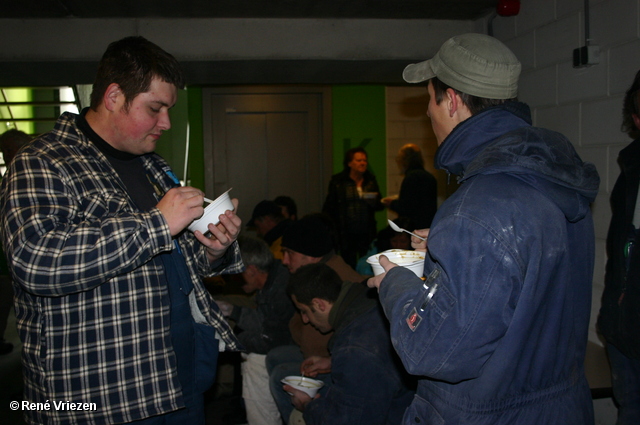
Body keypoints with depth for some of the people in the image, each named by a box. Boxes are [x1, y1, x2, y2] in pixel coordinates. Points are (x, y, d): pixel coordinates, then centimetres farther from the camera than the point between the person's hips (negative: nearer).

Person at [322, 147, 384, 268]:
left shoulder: (371, 180, 9)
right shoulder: (337, 181, -1)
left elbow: (379, 206, 15)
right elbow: (329, 207, 0)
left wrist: (373, 202, -7)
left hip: (367, 233, 3)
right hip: (347, 234, -3)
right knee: (349, 266, -2)